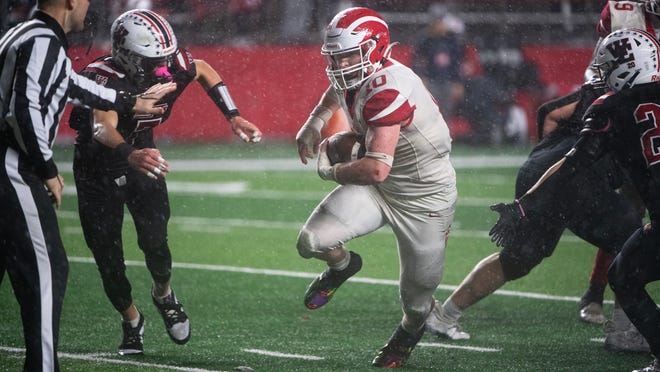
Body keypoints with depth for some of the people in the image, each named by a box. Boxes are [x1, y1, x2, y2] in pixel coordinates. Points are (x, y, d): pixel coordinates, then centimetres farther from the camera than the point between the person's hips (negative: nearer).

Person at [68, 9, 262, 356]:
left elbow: (202, 69, 4)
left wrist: (234, 117, -3)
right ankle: (131, 320, 27)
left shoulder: (170, 66, -20)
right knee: (107, 254, 0)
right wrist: (129, 155, -77)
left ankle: (164, 295, 22)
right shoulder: (107, 80, -37)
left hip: (140, 153, 3)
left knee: (154, 241, -12)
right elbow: (104, 128, -56)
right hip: (98, 168, -3)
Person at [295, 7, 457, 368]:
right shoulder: (354, 76, -5)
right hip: (378, 189, 7)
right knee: (312, 241, -16)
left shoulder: (388, 89, -32)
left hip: (424, 196, -7)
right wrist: (314, 122, 14)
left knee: (417, 296, 8)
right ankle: (343, 264, 20)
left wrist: (330, 171, -18)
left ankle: (410, 327, 46)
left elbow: (376, 169, -36)